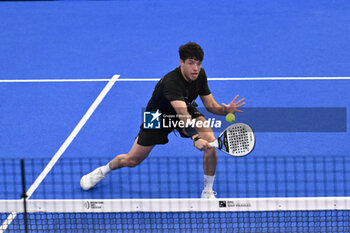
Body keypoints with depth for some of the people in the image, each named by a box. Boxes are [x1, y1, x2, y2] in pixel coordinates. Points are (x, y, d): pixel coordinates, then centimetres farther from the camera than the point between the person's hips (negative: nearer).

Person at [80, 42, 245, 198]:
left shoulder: (200, 75, -18)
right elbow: (183, 114, -53)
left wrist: (225, 109, -33)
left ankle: (208, 192, -8)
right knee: (131, 161, 2)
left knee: (209, 140, -24)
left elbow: (210, 105, -11)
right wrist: (195, 138, -67)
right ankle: (104, 170, 38)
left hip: (187, 109, 5)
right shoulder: (171, 82, -40)